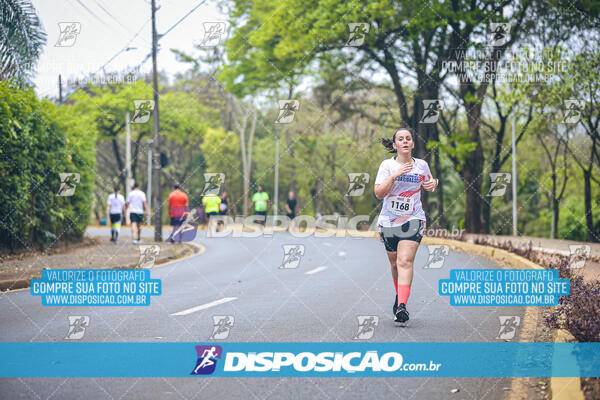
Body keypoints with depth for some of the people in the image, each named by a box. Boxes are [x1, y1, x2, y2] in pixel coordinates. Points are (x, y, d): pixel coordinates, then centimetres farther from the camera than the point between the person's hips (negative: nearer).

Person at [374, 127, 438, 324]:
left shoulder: (422, 165, 4)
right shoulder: (387, 165, -2)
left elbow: (428, 184, 24)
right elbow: (379, 193, -11)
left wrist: (433, 184, 0)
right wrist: (394, 176, -21)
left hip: (413, 220, -1)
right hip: (389, 220, 1)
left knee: (405, 261, -18)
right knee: (395, 262, 12)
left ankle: (402, 306, -28)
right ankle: (399, 294, 38)